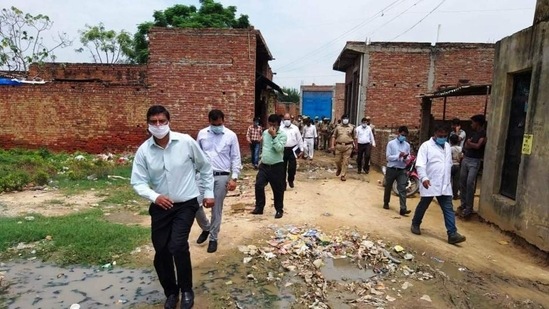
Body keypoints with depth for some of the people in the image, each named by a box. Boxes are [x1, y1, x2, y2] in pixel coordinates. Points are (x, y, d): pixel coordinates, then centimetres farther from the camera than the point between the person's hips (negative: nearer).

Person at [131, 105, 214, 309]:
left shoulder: (186, 142, -12)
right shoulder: (143, 150, -8)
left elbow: (205, 167, 1)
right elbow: (138, 182, -6)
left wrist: (209, 193, 3)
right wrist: (154, 196, -25)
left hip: (186, 204, -3)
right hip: (160, 206, 3)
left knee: (178, 246, -17)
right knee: (161, 251, 8)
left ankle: (186, 290, 9)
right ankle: (171, 292, 33)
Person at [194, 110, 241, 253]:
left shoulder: (231, 136, -3)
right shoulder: (202, 133, 4)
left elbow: (236, 158, -1)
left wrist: (234, 178, -8)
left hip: (222, 177, -2)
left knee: (217, 209, 6)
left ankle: (213, 238, 23)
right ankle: (206, 228, 29)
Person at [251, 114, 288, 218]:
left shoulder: (282, 135, -11)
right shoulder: (265, 132, 7)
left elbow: (279, 148, -25)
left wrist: (274, 136, -25)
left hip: (276, 166, -5)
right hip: (264, 165, 5)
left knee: (278, 189, 5)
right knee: (258, 185, 1)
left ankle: (279, 210, 21)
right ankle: (259, 207, 16)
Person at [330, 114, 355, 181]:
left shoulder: (351, 127, 5)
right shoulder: (338, 127, 5)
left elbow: (353, 137, 11)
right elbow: (334, 136, 5)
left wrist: (354, 145, 11)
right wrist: (332, 145, -3)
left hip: (348, 146, -1)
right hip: (339, 146, 1)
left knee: (345, 161, -1)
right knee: (337, 160, 7)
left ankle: (343, 175, 7)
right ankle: (339, 169, 38)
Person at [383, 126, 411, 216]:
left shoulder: (407, 145, 4)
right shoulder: (391, 143, -5)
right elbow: (388, 157, -10)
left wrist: (405, 158, -17)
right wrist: (398, 156, -22)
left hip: (402, 170, 2)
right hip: (391, 169, -2)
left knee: (402, 189, -7)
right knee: (388, 187, 14)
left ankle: (403, 209, -9)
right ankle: (386, 203, 34)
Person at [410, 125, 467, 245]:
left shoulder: (447, 146, 13)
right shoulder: (426, 146, -9)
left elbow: (449, 164, 22)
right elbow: (420, 164, -18)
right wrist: (424, 178, -32)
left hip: (445, 185, 5)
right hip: (430, 184, -5)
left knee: (448, 209, 0)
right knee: (423, 206, 9)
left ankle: (452, 234, 0)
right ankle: (415, 224, 30)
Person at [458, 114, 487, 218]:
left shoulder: (483, 134, -7)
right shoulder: (473, 133, 16)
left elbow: (478, 146, -17)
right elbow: (465, 146, 11)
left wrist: (469, 143, -1)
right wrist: (473, 145, -7)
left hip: (475, 161, -8)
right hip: (465, 159, 8)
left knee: (470, 183, -14)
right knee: (462, 182, 9)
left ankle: (469, 209, -10)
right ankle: (463, 204, 20)